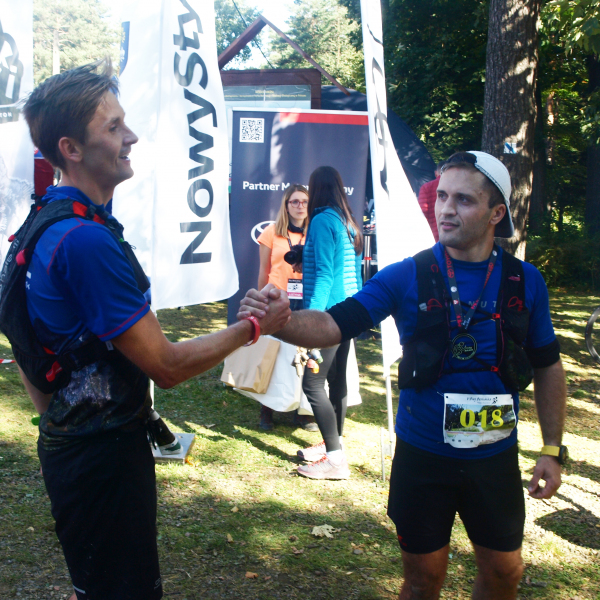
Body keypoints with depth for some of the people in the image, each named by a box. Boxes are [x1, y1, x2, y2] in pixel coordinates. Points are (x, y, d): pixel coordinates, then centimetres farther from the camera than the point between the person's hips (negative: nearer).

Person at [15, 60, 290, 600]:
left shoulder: (49, 222, 7)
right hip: (101, 455, -10)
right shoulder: (85, 238, -26)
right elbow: (167, 366, -23)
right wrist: (252, 327, -10)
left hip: (72, 446, 10)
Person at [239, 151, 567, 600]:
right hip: (423, 456, -1)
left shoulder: (524, 281, -4)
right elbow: (335, 324, -20)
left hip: (495, 457, 2)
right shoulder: (407, 277, -10)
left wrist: (553, 449, 2)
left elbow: (547, 366, 5)